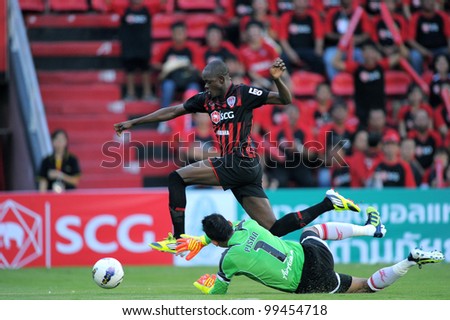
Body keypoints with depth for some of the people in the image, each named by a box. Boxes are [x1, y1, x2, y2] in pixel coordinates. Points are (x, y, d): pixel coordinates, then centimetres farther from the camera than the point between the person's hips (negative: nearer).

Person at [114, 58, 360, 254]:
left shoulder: (243, 94, -4)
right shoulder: (207, 99, 16)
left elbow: (286, 100, -4)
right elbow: (171, 112, 20)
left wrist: (277, 80, -24)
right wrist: (132, 122, 18)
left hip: (240, 164, -8)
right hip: (235, 167, 8)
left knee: (176, 178, -11)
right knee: (274, 229, 3)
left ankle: (178, 238, -12)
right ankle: (329, 203, 10)